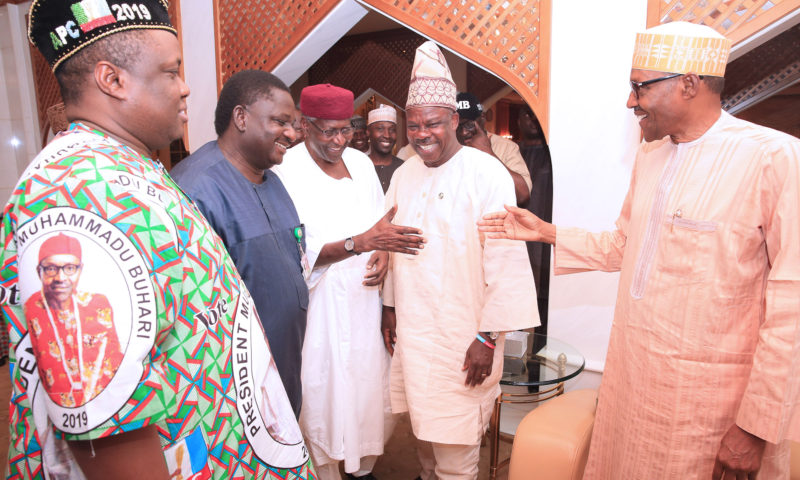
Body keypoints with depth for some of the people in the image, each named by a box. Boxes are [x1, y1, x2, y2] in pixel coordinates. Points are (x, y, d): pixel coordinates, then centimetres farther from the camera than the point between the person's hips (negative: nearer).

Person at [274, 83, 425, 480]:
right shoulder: (287, 172, -12)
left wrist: (383, 251, -5)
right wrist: (360, 242, -28)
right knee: (322, 393, 5)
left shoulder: (360, 162, 7)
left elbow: (381, 222, 16)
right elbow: (299, 252, -18)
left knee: (370, 384, 13)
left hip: (364, 298, 6)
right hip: (318, 305, -5)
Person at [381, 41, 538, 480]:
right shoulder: (403, 176, 5)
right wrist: (389, 307, 15)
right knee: (422, 423, 20)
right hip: (411, 329, 6)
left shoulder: (487, 175, -13)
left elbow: (506, 261, -15)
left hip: (462, 337, -5)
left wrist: (488, 337, -15)